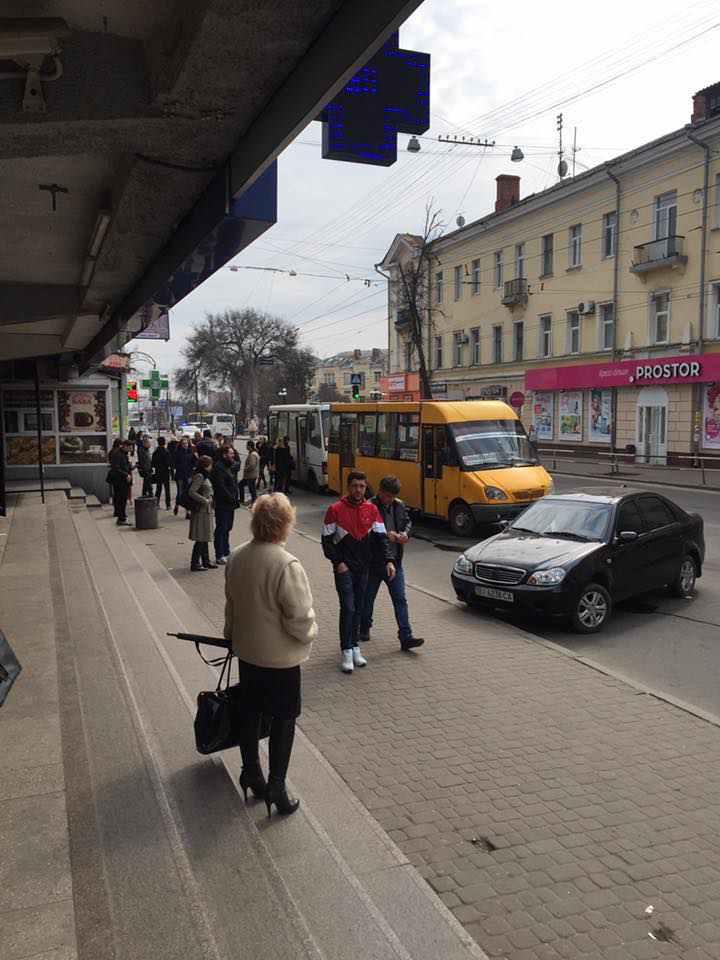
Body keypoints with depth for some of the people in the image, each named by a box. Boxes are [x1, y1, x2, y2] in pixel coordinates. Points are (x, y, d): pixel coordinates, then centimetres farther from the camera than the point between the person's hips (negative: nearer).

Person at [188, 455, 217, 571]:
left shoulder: (205, 476, 13)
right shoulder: (199, 476, -16)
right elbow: (191, 492, -23)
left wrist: (209, 499, 8)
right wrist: (205, 500, -18)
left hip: (206, 510, 10)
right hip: (201, 511, -10)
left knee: (205, 538, 15)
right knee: (201, 538, -5)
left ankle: (206, 561, 23)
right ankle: (194, 563, 1)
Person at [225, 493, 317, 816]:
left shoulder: (236, 557, -6)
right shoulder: (286, 565, -27)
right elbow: (300, 616, -23)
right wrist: (309, 633, -2)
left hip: (246, 652, 6)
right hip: (281, 656, -6)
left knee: (249, 712, 21)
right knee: (283, 719, 10)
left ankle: (251, 772, 36)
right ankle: (276, 786, 15)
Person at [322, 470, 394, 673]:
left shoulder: (372, 509, 3)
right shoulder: (335, 509, -7)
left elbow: (380, 537, 3)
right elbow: (327, 539, -4)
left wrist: (388, 560, -9)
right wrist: (338, 562, -11)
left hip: (363, 568, 4)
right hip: (344, 568, -4)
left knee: (358, 609, 11)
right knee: (348, 608, -9)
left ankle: (355, 646, 23)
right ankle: (346, 651, -2)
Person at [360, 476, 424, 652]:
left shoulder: (399, 506, 4)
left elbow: (407, 522, 18)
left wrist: (405, 533, -2)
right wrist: (386, 535, -26)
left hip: (394, 561, 4)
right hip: (373, 562, -4)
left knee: (400, 599, -1)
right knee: (368, 598, 13)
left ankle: (406, 637, -1)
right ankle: (364, 629, 35)